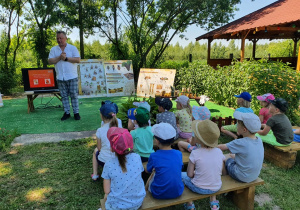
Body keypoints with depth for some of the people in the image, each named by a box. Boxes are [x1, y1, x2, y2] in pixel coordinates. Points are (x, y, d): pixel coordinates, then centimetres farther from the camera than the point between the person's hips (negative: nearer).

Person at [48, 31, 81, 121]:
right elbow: (50, 61, 0)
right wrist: (59, 57, -12)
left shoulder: (73, 48, 4)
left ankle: (76, 112, 7)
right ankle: (67, 113, 14)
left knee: (74, 95, -1)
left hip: (72, 77, -3)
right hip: (60, 77, 3)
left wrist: (66, 58, -12)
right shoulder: (53, 49, 11)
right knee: (64, 96, 6)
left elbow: (78, 60, -8)